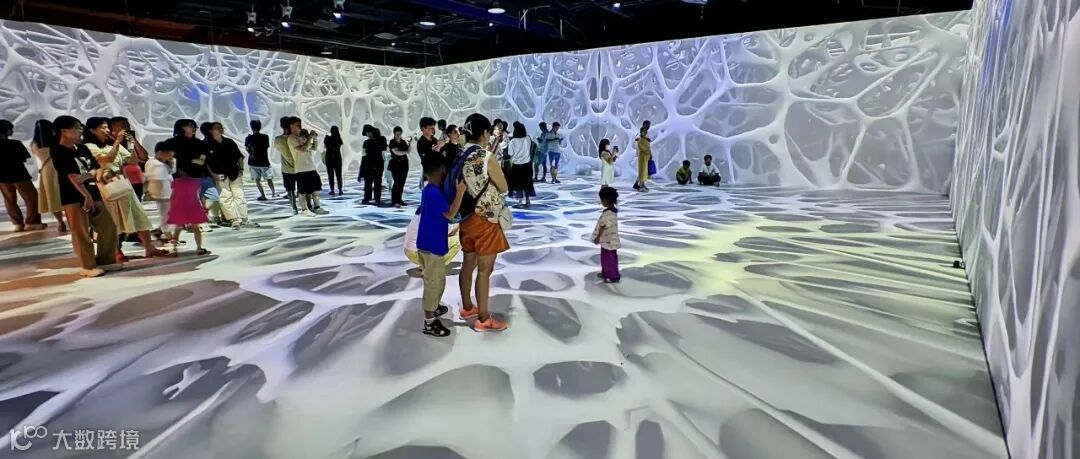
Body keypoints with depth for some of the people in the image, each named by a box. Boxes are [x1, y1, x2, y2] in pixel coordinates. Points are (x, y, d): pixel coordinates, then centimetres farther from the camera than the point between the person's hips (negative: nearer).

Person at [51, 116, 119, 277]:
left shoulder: (83, 149, 14)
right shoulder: (58, 151, -8)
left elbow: (97, 168, 9)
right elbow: (72, 176, -14)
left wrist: (88, 175, -14)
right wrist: (86, 196, -18)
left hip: (93, 194, 7)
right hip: (74, 198, -7)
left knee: (108, 227, 8)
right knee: (82, 234, -3)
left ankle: (105, 261, 20)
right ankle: (88, 267, 6)